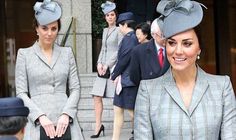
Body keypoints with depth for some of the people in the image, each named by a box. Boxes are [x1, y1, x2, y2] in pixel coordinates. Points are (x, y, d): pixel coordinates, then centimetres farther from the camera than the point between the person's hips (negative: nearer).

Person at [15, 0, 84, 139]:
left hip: (65, 122, 2)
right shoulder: (24, 54, 7)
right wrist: (40, 116, -11)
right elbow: (21, 93, 2)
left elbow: (75, 88, 8)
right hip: (38, 124, -1)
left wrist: (67, 114, -7)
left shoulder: (67, 53, 12)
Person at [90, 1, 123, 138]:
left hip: (114, 66, -7)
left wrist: (107, 64, -12)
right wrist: (99, 63, 4)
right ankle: (98, 126, 7)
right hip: (103, 67, 7)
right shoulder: (105, 30, 18)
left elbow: (120, 50, -9)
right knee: (97, 96, 1)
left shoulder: (119, 30, -4)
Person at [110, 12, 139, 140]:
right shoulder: (133, 38, 10)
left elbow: (123, 60, -18)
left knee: (132, 111, 1)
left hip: (128, 81, -9)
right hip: (123, 80, 9)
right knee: (118, 110, 12)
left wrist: (114, 76, -5)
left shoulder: (129, 38, -17)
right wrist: (118, 75, 5)